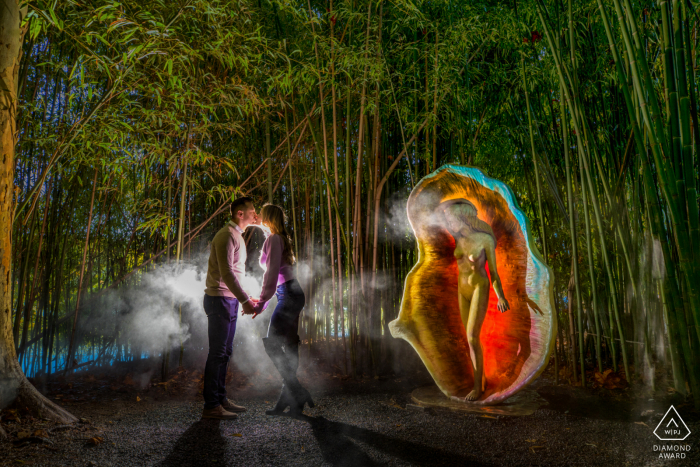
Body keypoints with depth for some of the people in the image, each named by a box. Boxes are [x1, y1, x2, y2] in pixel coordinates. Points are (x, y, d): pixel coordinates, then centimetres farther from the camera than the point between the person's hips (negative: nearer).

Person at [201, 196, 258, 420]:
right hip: (220, 299, -10)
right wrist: (245, 300, -24)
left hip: (230, 300, 10)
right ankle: (211, 406, -2)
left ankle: (221, 399, 21)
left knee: (225, 352, 13)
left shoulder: (237, 236, 18)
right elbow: (226, 273, -23)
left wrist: (245, 297, 19)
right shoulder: (227, 236, -14)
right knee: (218, 353, -7)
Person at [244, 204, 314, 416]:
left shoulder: (273, 239, -9)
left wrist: (262, 302, -18)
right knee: (289, 345, 8)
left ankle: (298, 393, -9)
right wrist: (263, 299, 24)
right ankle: (288, 398, 11)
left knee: (272, 343, -9)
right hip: (292, 294, 10)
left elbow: (272, 272, -17)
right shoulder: (282, 239, 20)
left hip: (288, 295, -10)